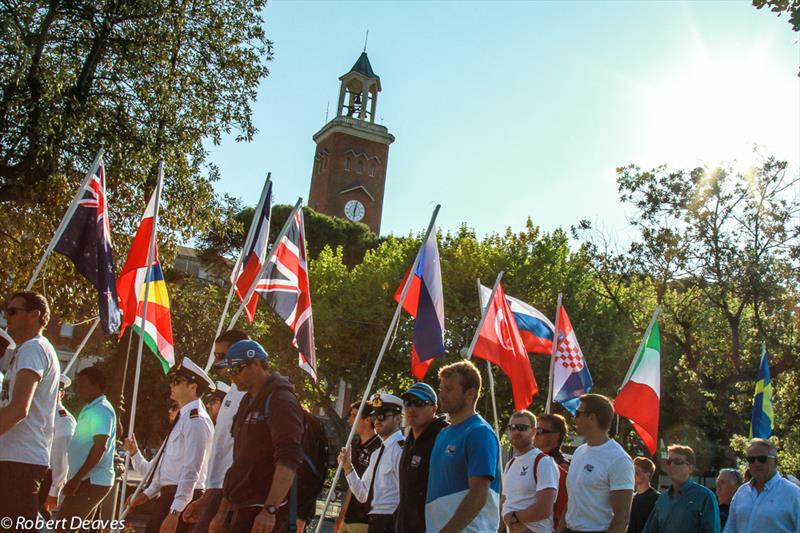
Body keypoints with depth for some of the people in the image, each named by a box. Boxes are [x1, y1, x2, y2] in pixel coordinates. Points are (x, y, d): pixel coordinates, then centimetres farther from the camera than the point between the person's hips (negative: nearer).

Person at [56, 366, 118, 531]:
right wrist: (77, 479, 20)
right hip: (89, 481, 10)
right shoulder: (91, 409, 19)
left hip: (92, 481, -10)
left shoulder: (101, 410, -13)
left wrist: (77, 478, -23)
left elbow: (100, 447, -22)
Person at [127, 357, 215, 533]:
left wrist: (175, 512, -25)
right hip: (167, 497, 10)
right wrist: (149, 492, 22)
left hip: (181, 501, -10)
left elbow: (191, 471, -21)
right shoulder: (183, 418, 18)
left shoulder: (196, 420, -14)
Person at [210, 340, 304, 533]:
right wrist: (223, 511, 24)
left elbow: (288, 461, -22)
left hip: (263, 516, -9)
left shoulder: (281, 401, -11)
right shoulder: (248, 402, 19)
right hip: (240, 510, 9)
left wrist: (270, 510, -30)